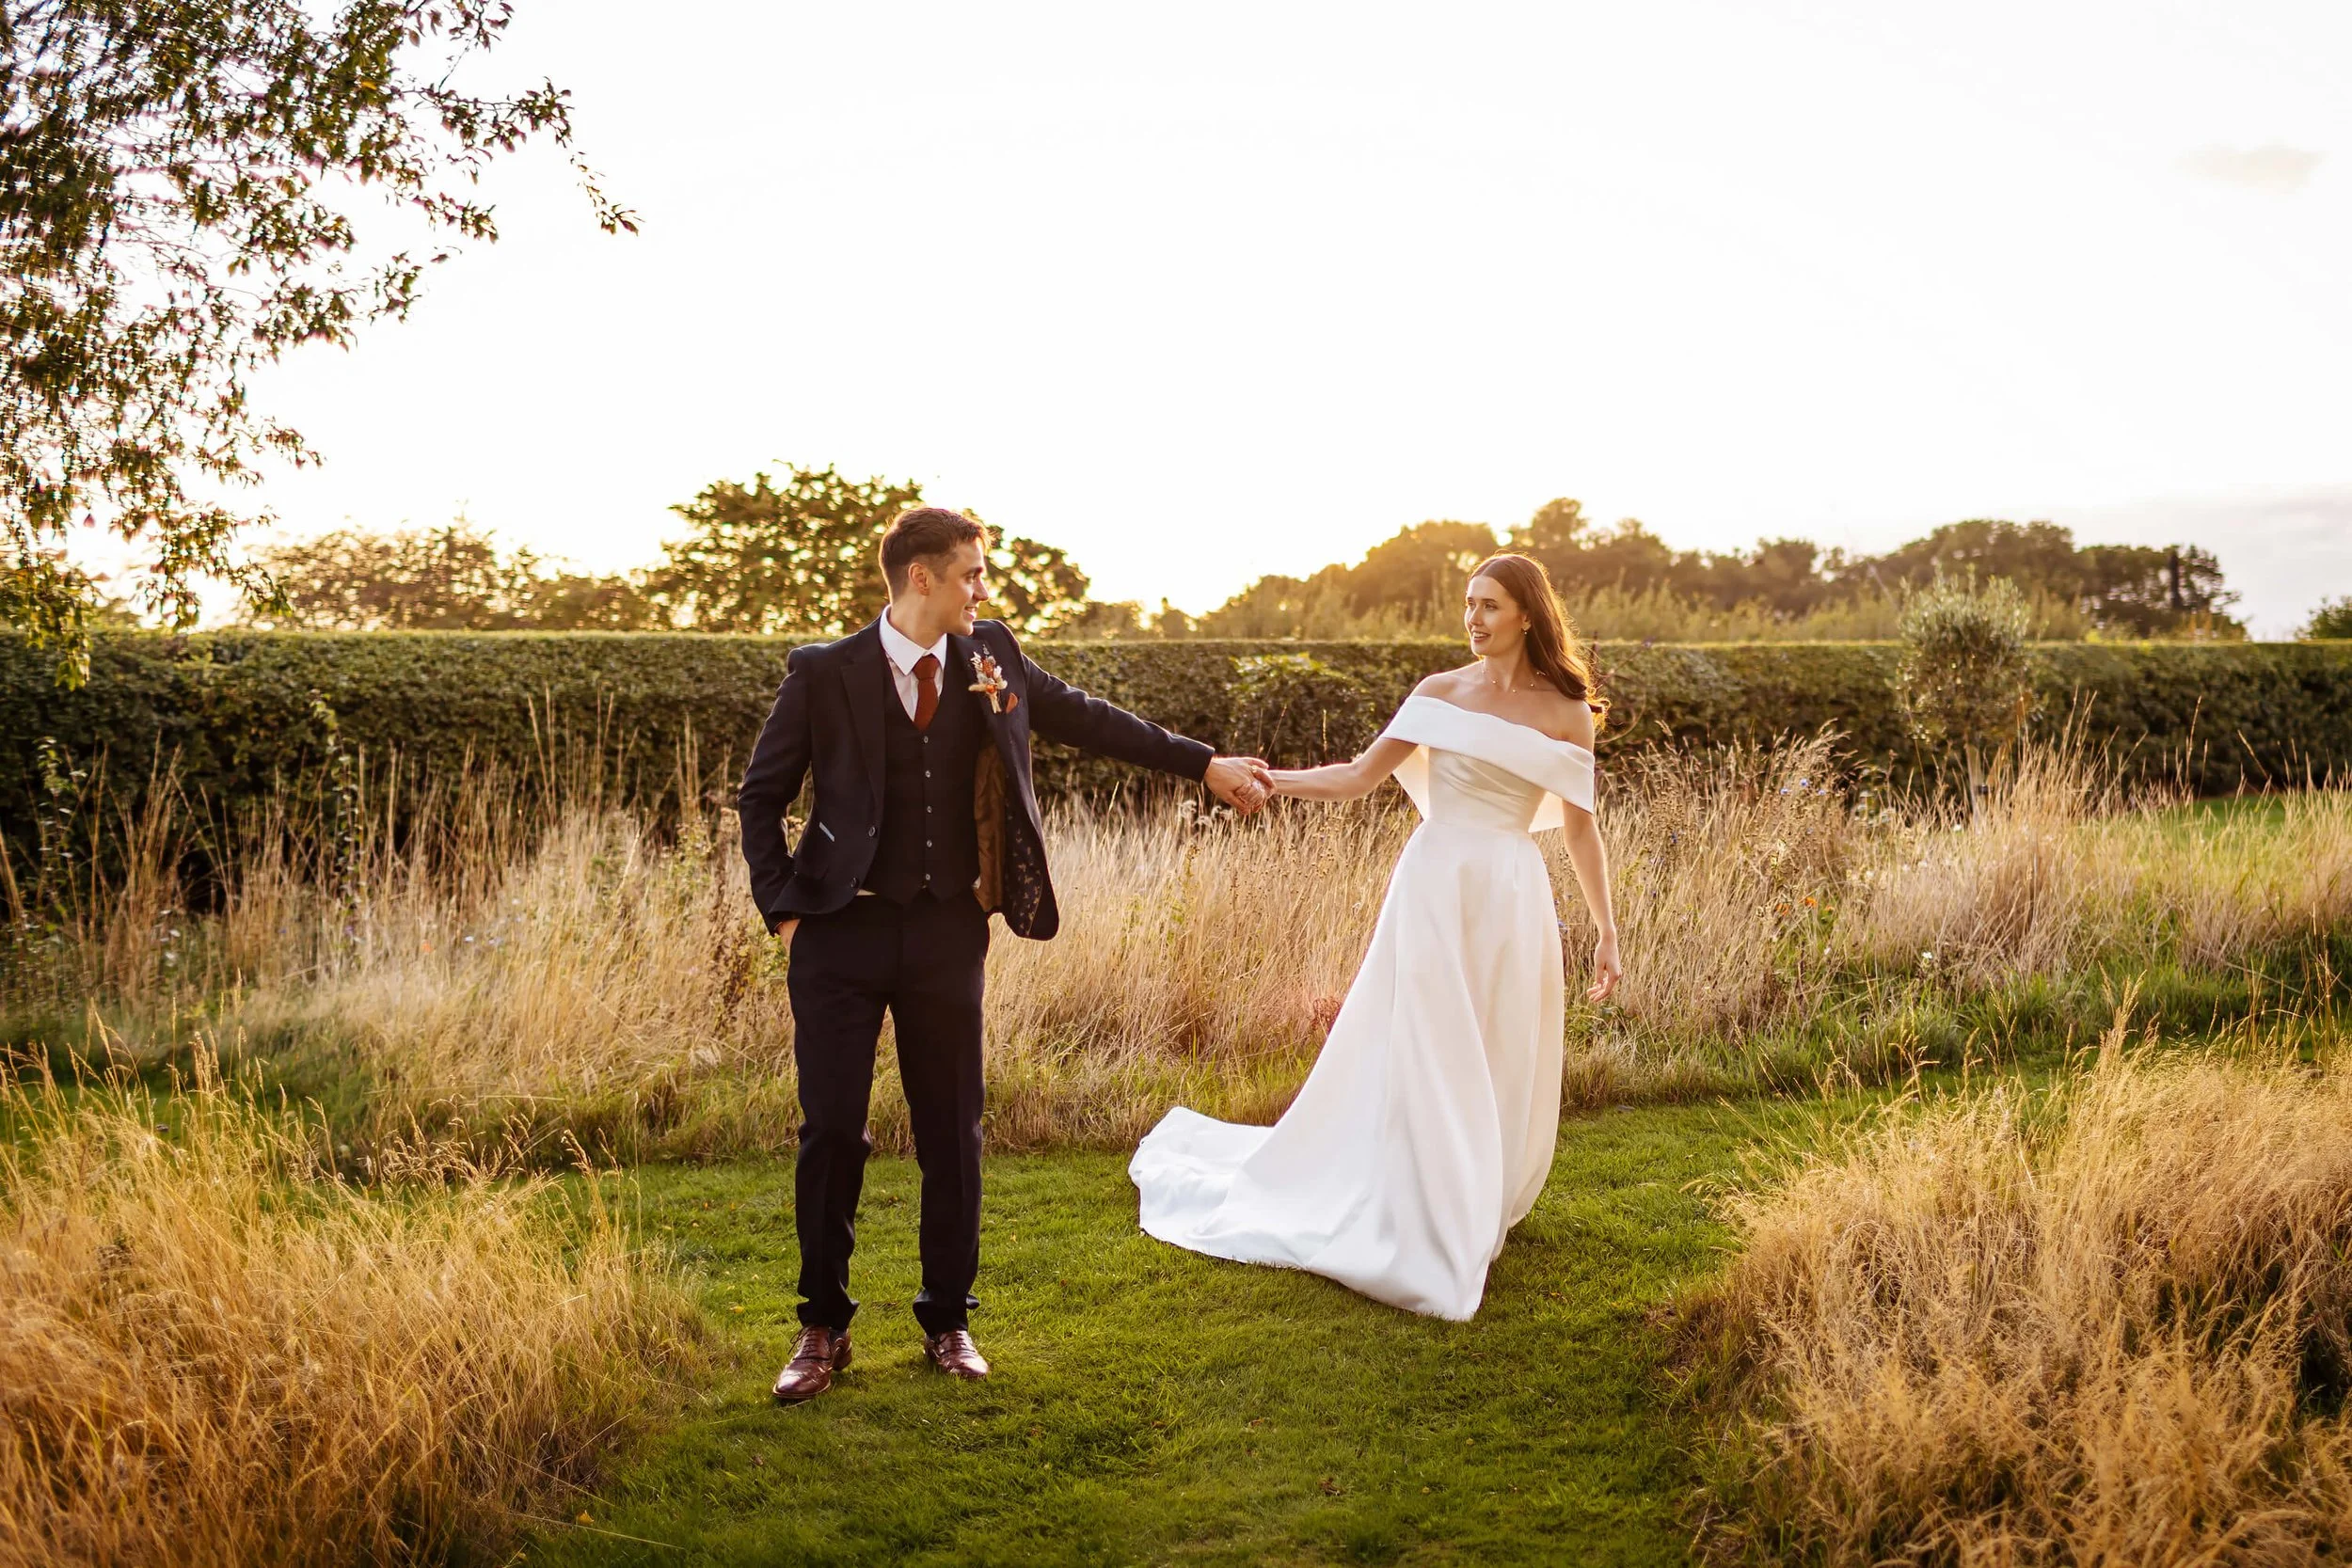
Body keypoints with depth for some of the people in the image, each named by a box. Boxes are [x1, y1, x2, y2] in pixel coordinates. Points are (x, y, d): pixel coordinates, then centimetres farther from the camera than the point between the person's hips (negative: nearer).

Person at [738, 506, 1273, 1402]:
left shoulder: (990, 657, 3)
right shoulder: (824, 674, -6)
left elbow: (1083, 718, 12)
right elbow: (761, 797, 2)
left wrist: (1204, 765, 12)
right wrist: (784, 909, -5)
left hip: (948, 933, 3)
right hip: (843, 933, -3)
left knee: (952, 1133, 8)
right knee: (832, 1133, 1)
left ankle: (947, 1321, 25)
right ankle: (824, 1329, 18)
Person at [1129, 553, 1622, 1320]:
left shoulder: (1567, 711, 4)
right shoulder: (1441, 692, 5)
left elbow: (1580, 828, 5)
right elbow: (1361, 775, 4)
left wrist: (1607, 931, 3)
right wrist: (1268, 778, -8)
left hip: (1512, 900, 0)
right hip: (1433, 888, 0)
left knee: (1503, 1072, 6)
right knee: (1420, 1063, -1)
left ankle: (1476, 1210, 28)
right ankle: (1429, 1242, 9)